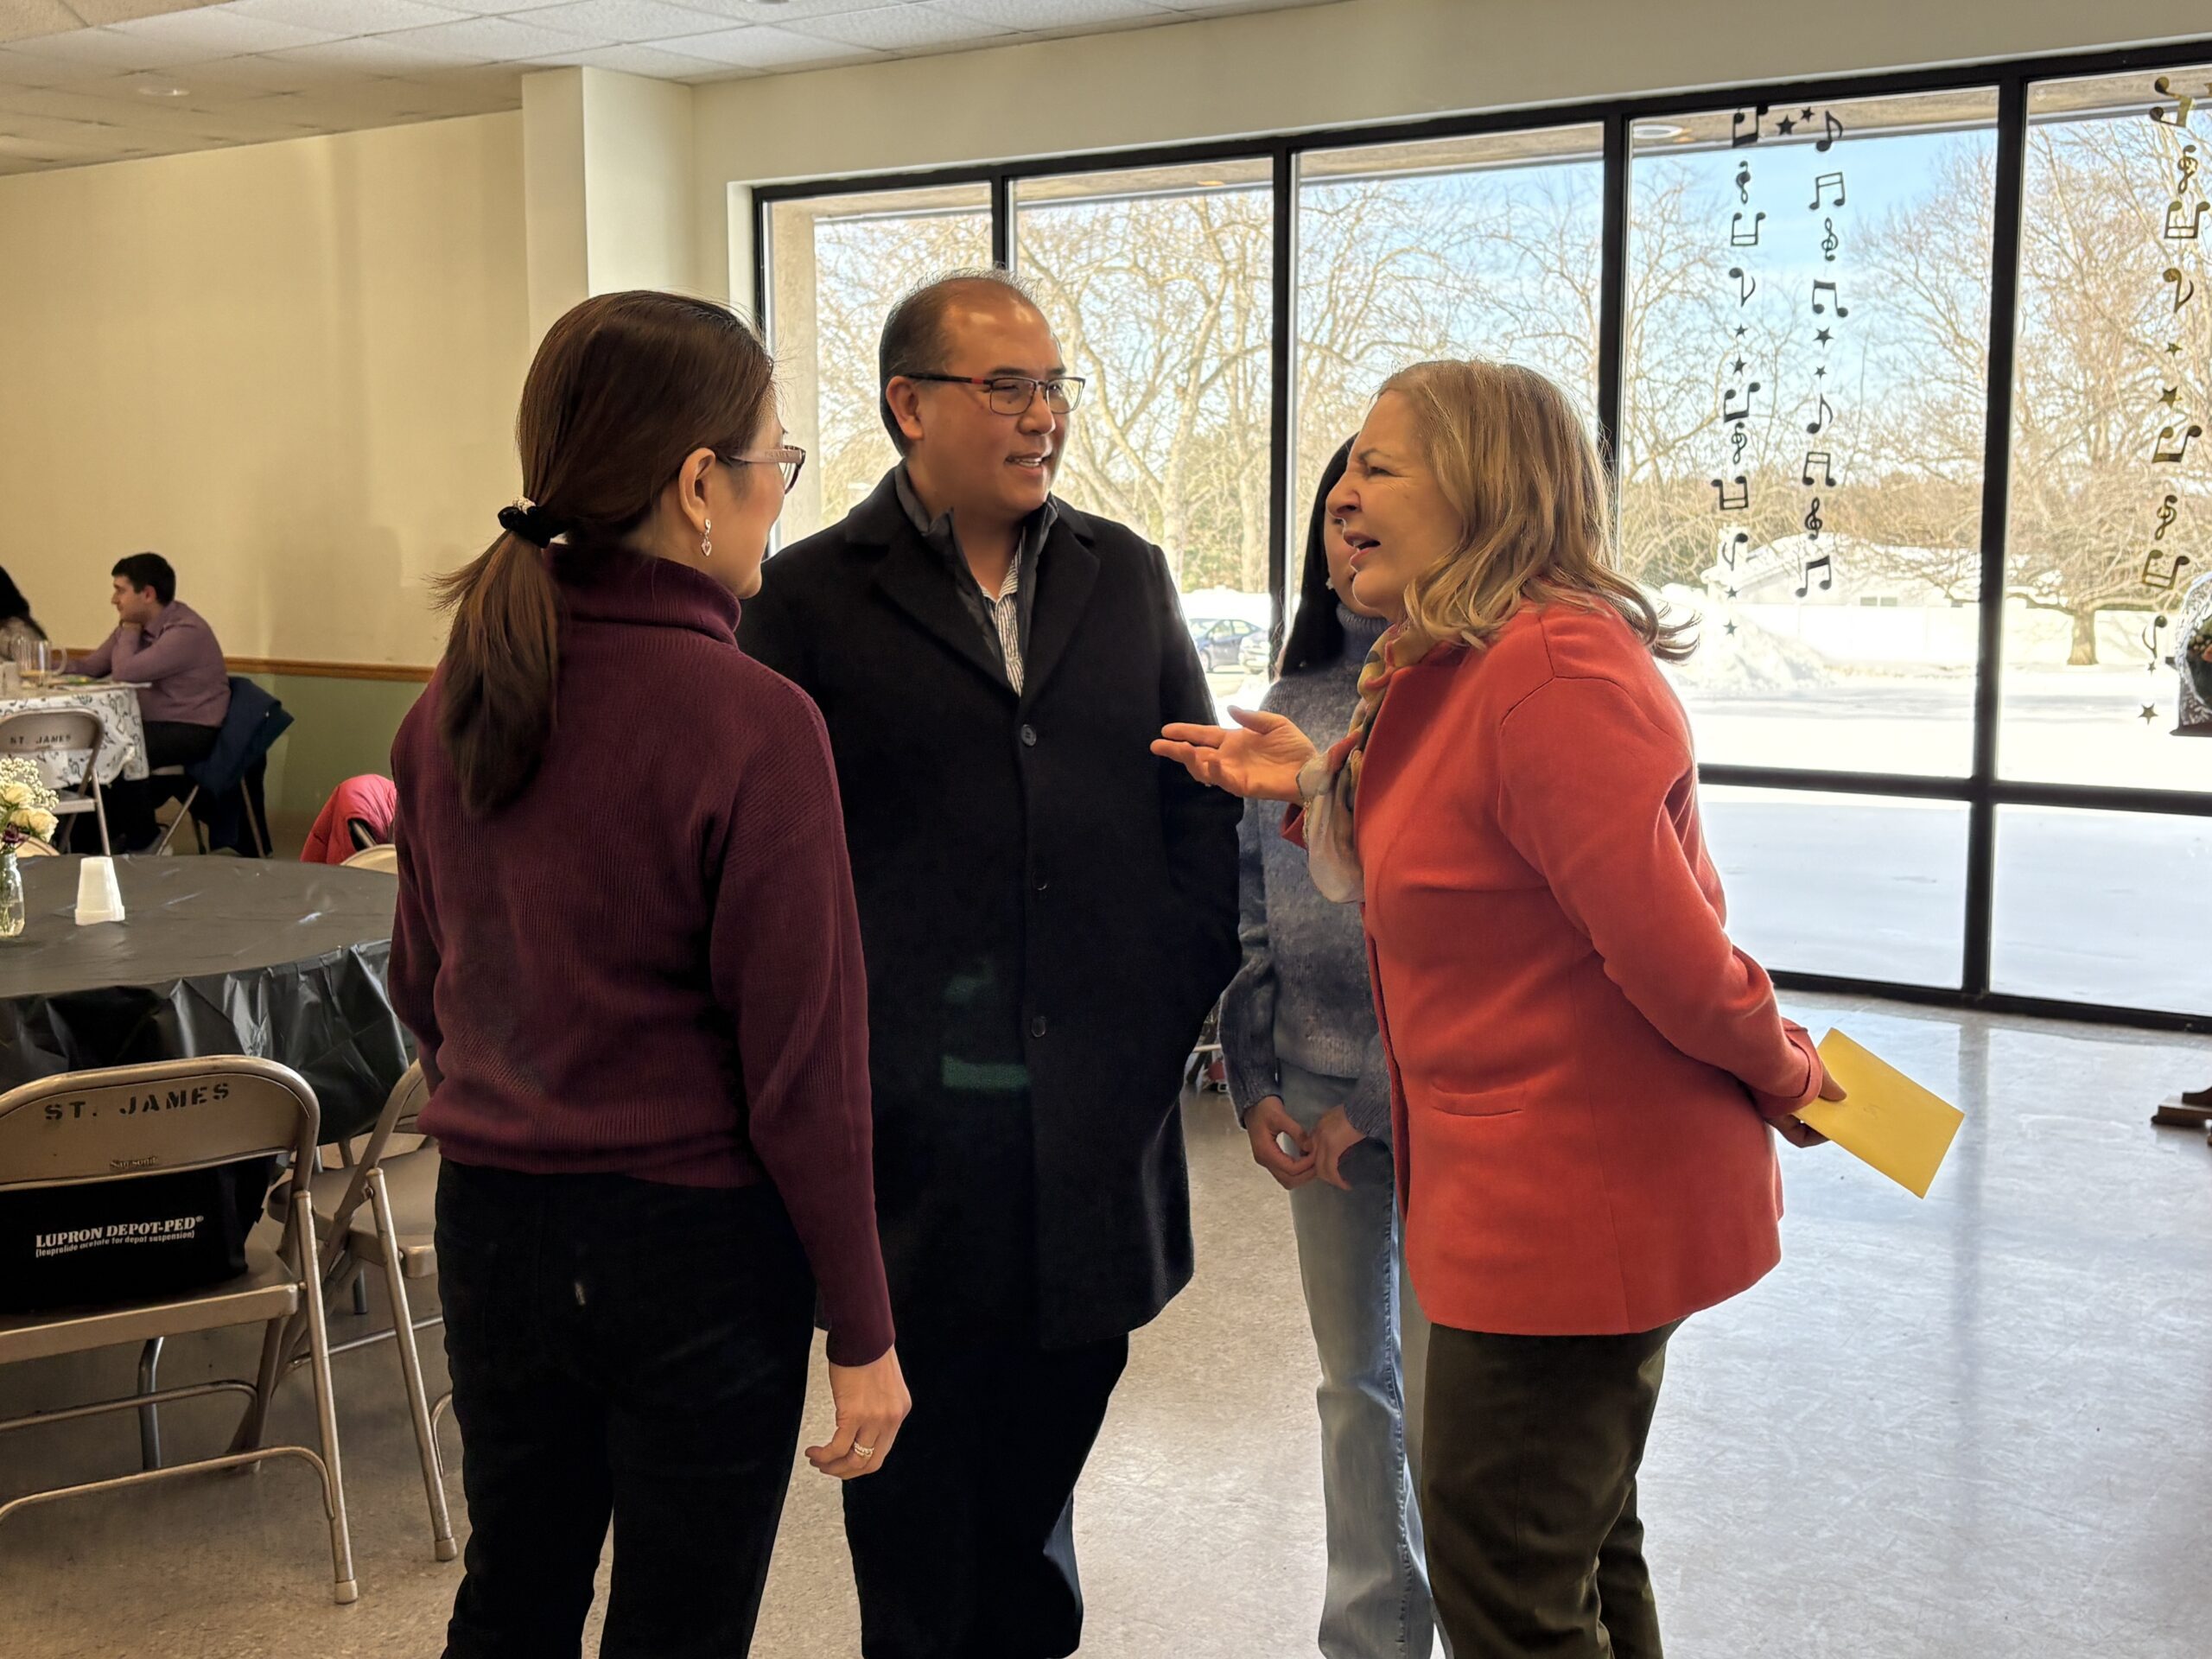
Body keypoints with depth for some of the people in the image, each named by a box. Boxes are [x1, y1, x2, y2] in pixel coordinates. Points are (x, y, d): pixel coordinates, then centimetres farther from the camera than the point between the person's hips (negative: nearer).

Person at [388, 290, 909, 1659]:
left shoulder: (456, 700, -1)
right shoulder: (752, 723, -20)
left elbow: (423, 986, 10)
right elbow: (805, 1067, -17)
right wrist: (862, 1330, -8)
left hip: (491, 1222, 6)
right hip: (695, 1244, -6)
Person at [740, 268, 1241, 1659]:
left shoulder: (1126, 576, 8)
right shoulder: (815, 596, -3)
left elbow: (1199, 808, 10)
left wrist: (1182, 1000, 3)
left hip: (1098, 1111, 3)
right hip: (910, 1122, -3)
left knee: (1048, 1437, 17)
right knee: (919, 1454, 12)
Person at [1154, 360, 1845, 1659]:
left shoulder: (1552, 672, -25)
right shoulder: (1449, 669, 11)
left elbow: (1661, 934, -27)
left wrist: (1778, 1069, -11)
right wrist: (1322, 781, 5)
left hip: (1573, 1198, -11)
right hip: (1532, 1191, 11)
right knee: (1582, 1547, 24)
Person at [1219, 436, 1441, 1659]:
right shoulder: (1292, 705, 8)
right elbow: (1249, 904, 11)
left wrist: (1381, 1101, -13)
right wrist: (1252, 1083, 4)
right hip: (1311, 1093, 5)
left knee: (1440, 1406, 0)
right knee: (1354, 1384, 15)